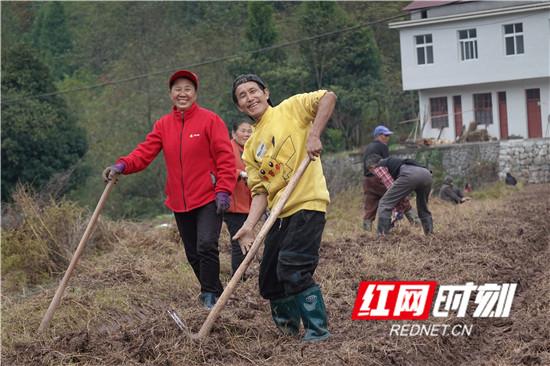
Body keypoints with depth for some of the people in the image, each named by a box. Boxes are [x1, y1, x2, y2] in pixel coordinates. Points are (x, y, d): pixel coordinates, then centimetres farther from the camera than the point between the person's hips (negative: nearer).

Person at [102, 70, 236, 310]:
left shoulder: (210, 120, -6)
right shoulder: (163, 125, 7)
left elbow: (226, 158, -8)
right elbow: (144, 152, -4)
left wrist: (223, 190, -17)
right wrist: (122, 166, -22)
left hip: (208, 199, -5)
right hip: (179, 202, 5)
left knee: (206, 246, -18)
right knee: (193, 254, 12)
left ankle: (210, 295, -4)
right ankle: (213, 293, 28)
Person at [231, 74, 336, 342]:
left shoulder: (290, 109, 1)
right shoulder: (251, 149, 16)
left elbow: (328, 97, -12)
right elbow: (260, 191, 10)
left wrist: (314, 135, -21)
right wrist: (249, 226, -5)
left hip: (307, 203, -7)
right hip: (280, 214, 7)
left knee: (292, 269, -18)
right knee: (269, 282, 8)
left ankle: (318, 329, -6)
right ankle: (288, 327, 29)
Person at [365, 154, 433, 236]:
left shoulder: (379, 167, 22)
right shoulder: (392, 162, 44)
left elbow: (391, 186, 12)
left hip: (409, 175, -7)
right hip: (426, 174, 7)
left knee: (384, 204, 4)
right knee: (423, 208, 30)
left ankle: (381, 236, -2)